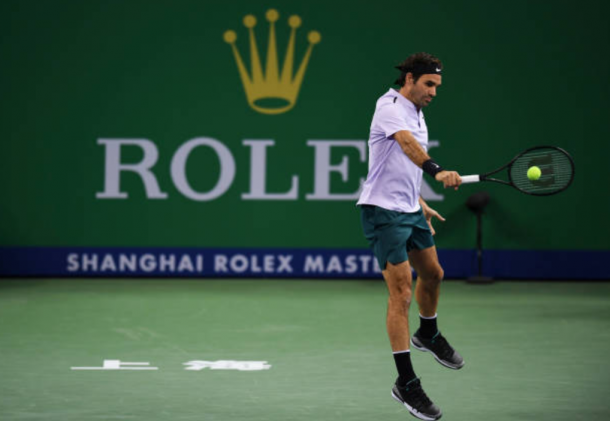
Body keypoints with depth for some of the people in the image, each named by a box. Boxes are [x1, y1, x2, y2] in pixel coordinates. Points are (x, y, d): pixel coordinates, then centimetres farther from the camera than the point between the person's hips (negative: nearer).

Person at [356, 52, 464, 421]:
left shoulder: (417, 116, 14)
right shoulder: (390, 106, -16)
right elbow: (407, 144, -37)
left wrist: (421, 203, 23)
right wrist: (438, 171, -52)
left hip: (410, 210, 10)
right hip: (384, 211, -10)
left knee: (432, 273, 25)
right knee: (401, 292, -11)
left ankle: (429, 335, 54)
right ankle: (406, 383, -8)